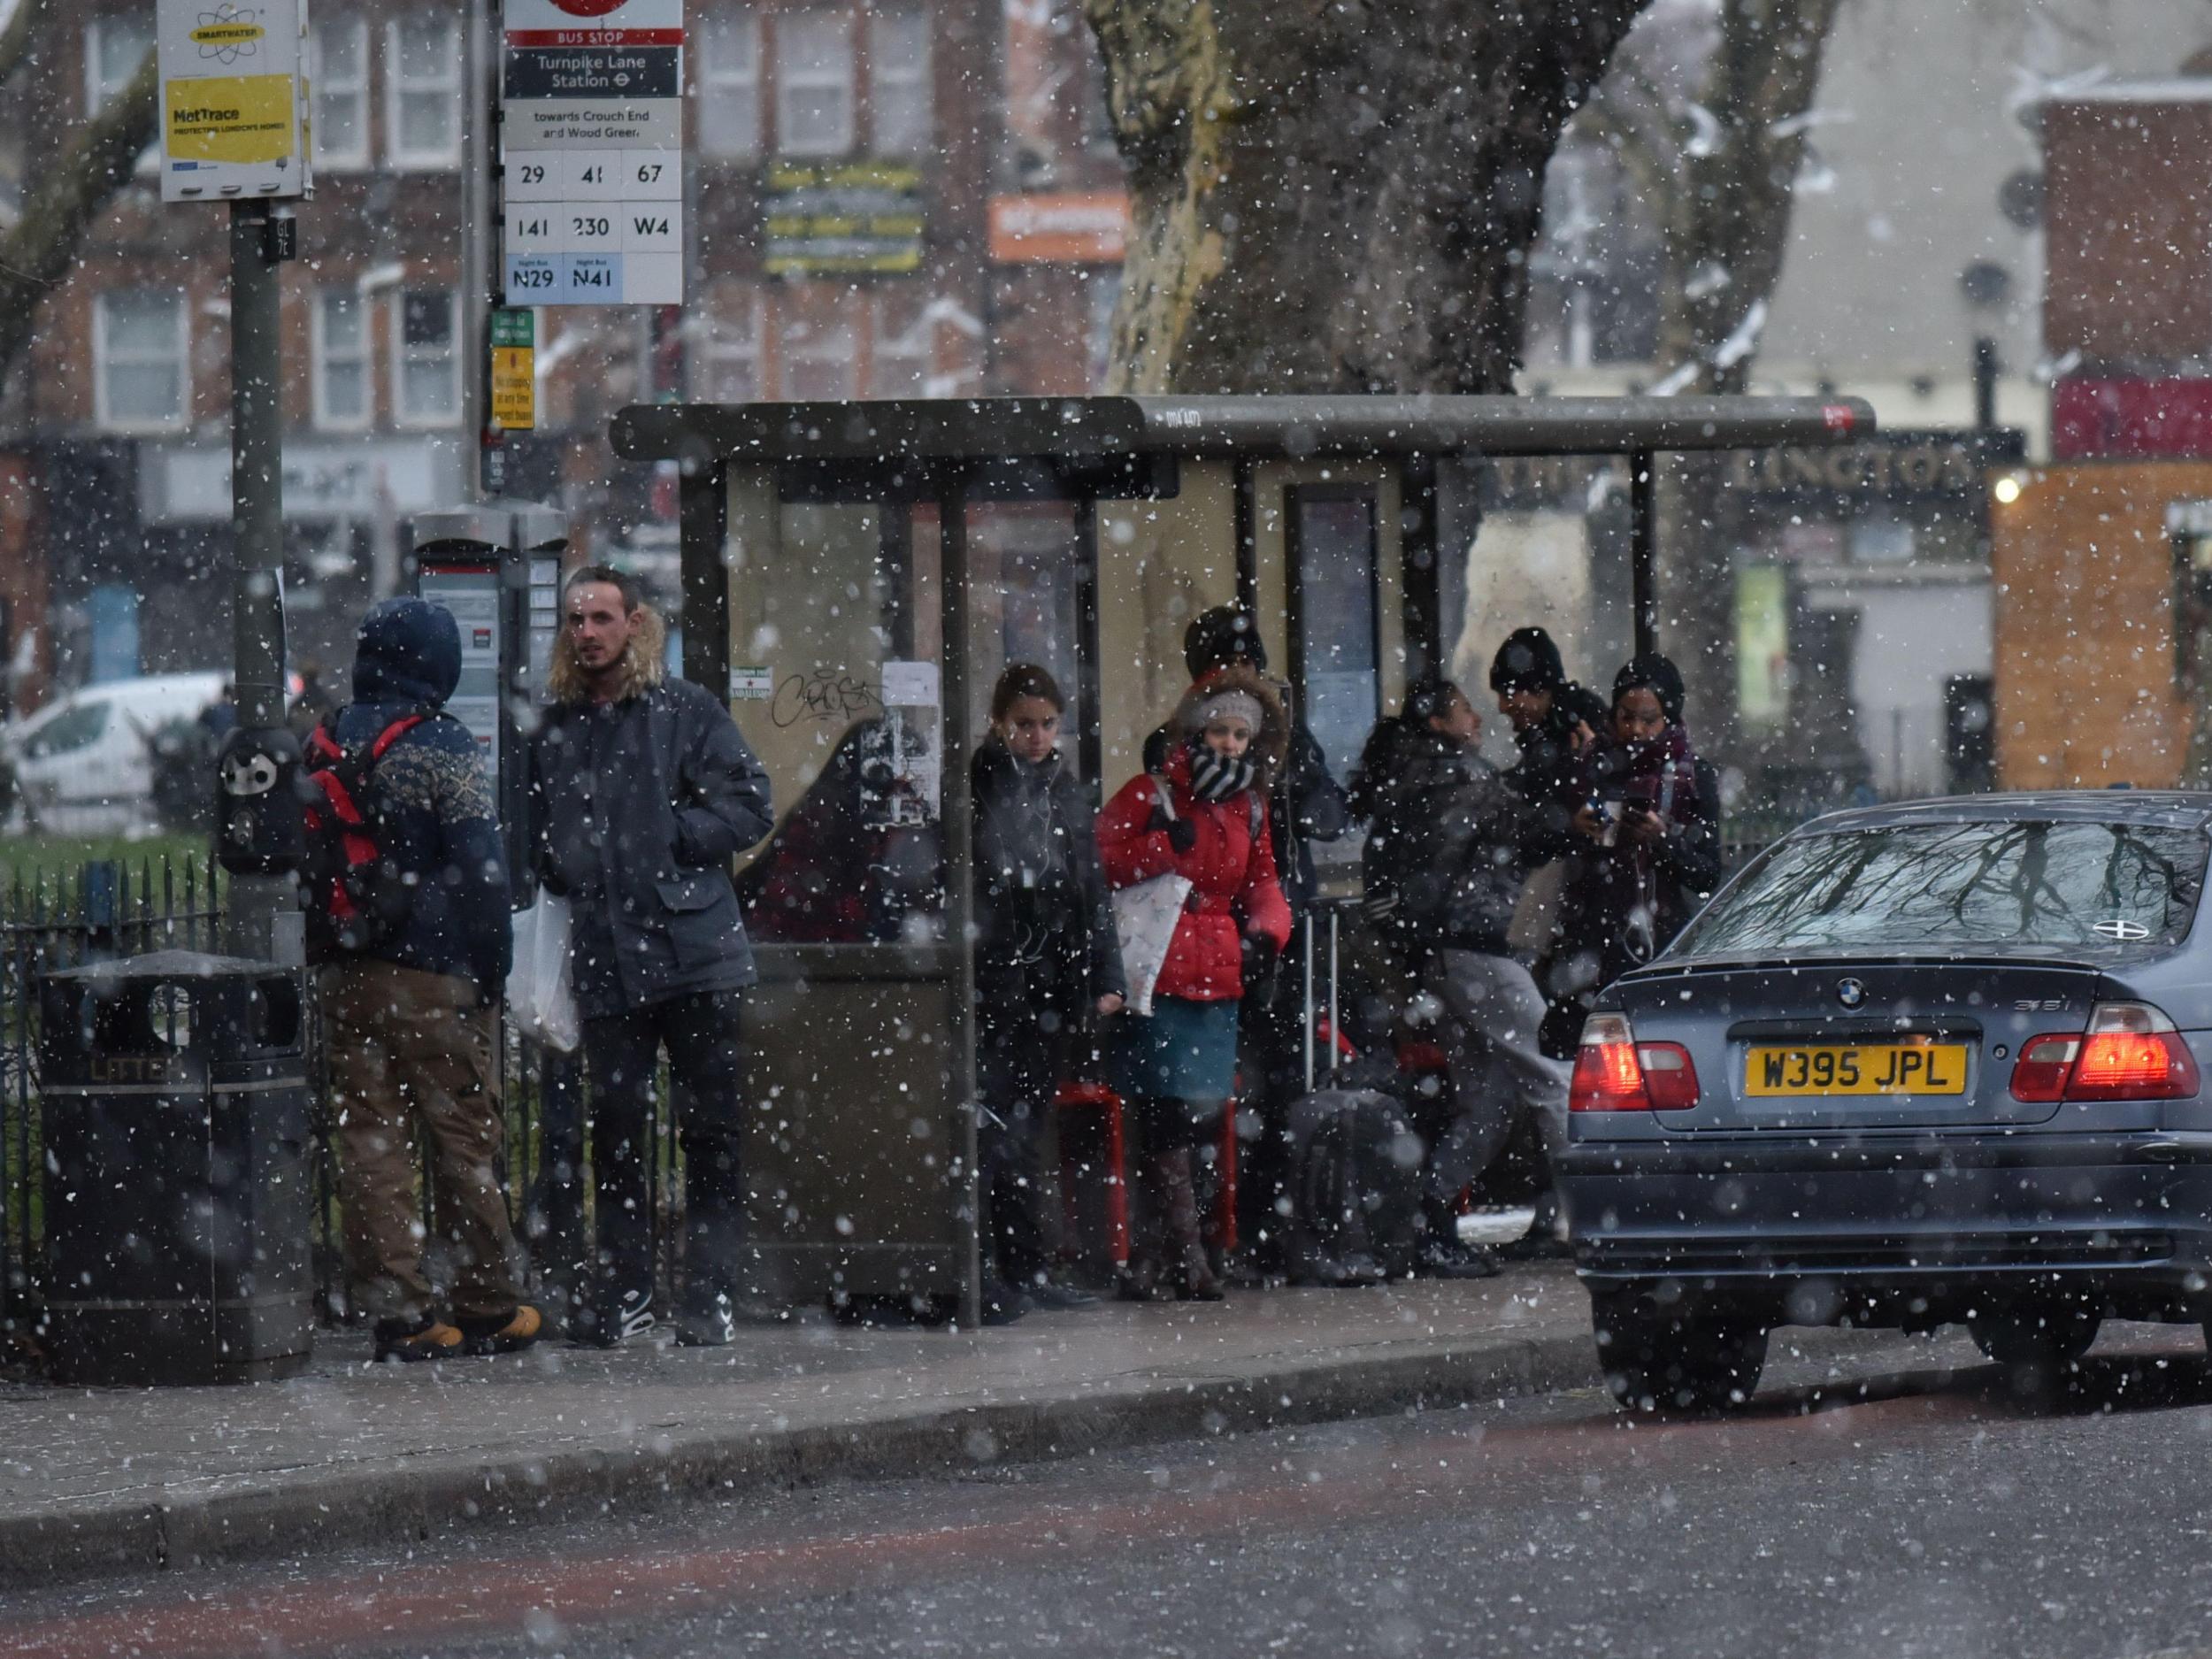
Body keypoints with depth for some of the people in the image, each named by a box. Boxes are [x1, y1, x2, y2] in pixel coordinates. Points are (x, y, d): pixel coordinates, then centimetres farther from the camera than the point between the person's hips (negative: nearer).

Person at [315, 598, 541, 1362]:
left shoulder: (325, 743, 8)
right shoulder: (440, 747, -10)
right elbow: (479, 865, -13)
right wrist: (492, 967, -6)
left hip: (345, 975, 5)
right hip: (435, 976, -5)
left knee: (367, 1138, 5)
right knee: (464, 1135, 4)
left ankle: (396, 1311, 1)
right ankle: (487, 1306, 10)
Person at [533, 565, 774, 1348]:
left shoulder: (686, 712, 2)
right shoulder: (557, 730, 13)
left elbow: (749, 805, -3)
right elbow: (538, 829, 24)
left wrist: (671, 842, -11)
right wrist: (558, 867, 5)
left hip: (694, 953, -3)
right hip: (604, 961, 3)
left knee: (711, 1129, -1)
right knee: (614, 1128, 5)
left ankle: (710, 1294, 5)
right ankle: (622, 1289, 14)